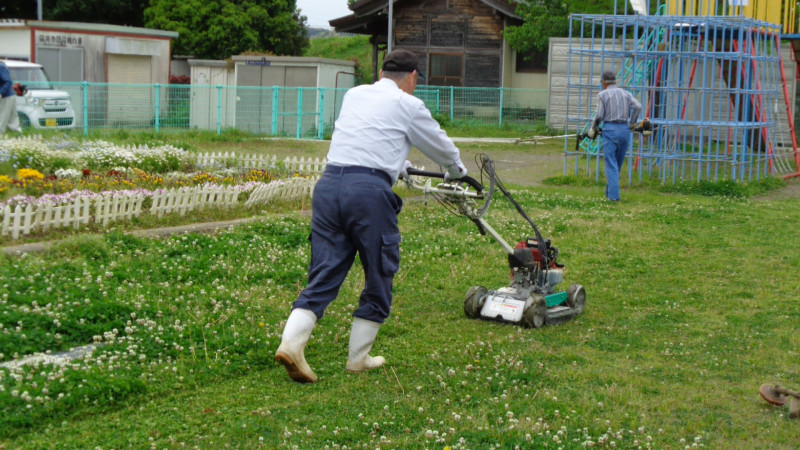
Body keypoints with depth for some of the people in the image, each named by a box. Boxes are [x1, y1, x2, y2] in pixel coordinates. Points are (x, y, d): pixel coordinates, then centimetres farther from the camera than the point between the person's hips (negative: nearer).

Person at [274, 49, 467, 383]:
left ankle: (291, 343, -13)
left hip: (328, 183, 5)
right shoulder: (407, 105, 7)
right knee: (379, 277, 11)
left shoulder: (354, 95, 23)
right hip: (369, 190, -5)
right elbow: (441, 148, 21)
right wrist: (456, 171, 43)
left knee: (323, 276, 6)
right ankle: (358, 358, 15)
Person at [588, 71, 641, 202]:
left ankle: (613, 196, -10)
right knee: (618, 164, 14)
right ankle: (609, 192, 21)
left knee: (611, 165, -3)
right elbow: (638, 106, -2)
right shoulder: (625, 93, 12)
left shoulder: (602, 94, 1)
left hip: (610, 129, -4)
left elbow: (599, 116, -7)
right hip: (624, 130, 4)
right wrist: (631, 124, 7)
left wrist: (593, 129, 9)